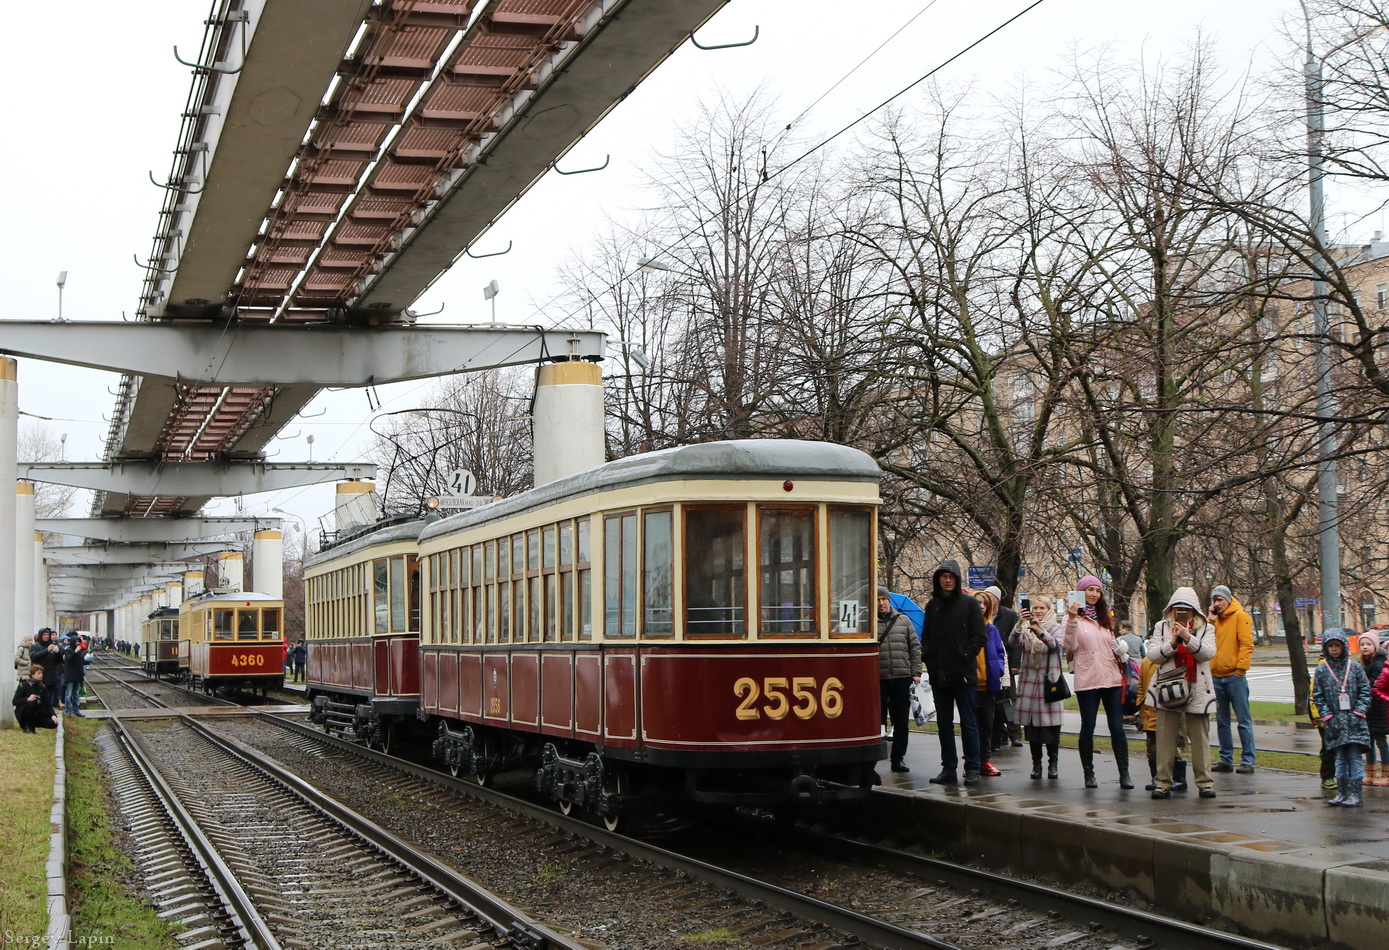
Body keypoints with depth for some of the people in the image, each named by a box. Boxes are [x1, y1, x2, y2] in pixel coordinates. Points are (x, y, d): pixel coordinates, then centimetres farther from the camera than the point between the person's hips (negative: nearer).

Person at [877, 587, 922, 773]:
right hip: (878, 679, -3)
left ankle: (898, 758, 17)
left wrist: (916, 672, 3)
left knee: (902, 723, 7)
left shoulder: (904, 621, 9)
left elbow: (915, 647, 10)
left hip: (902, 678, 3)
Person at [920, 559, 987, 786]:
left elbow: (979, 637, -4)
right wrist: (927, 657, 3)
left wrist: (965, 657, -11)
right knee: (944, 724, 8)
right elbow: (925, 636, 18)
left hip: (963, 674, -5)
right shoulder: (933, 605, 12)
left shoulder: (969, 603, -1)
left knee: (968, 723, -1)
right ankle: (949, 769, 14)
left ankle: (972, 769, 3)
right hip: (938, 675, 5)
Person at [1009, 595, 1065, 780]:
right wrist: (1019, 624, -26)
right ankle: (1036, 763, 11)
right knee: (1031, 723, 2)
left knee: (1051, 723, -4)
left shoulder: (1056, 628, 4)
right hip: (1029, 679, 2)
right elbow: (1012, 642, -9)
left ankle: (1053, 762, 8)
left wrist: (1039, 631, -33)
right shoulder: (1025, 628, 8)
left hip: (1050, 679, -2)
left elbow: (1056, 644, -16)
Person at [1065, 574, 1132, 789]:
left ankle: (1124, 774, -2)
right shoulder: (1075, 617, 1)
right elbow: (1071, 646, -12)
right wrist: (1072, 621, -24)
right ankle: (1089, 774, 9)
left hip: (1112, 679, 4)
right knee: (1088, 728, 1)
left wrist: (1121, 652, 5)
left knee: (1117, 728, -1)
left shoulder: (1105, 617, 18)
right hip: (1087, 680, -4)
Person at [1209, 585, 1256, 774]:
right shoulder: (1215, 620, 15)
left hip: (1234, 676, -7)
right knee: (1222, 721, 11)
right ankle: (1226, 759, 18)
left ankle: (1248, 761, -2)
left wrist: (1240, 668, -17)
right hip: (1216, 676, 7)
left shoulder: (1240, 617, -5)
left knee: (1243, 720, -3)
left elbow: (1246, 644, -11)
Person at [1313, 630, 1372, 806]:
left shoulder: (1355, 668, 3)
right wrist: (1327, 716, -4)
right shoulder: (1321, 671, 5)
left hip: (1354, 721, -1)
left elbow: (1365, 692, 3)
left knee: (1355, 757, -4)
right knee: (1340, 758, 6)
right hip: (1335, 723, 1)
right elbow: (1318, 696, 5)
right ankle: (1341, 793, 13)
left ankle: (1355, 794, -3)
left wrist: (1358, 712, -8)